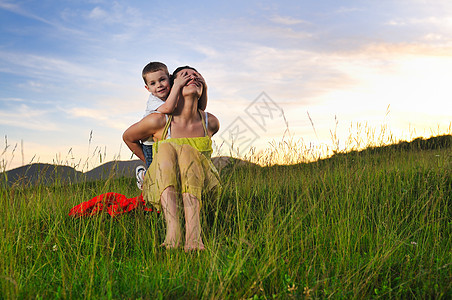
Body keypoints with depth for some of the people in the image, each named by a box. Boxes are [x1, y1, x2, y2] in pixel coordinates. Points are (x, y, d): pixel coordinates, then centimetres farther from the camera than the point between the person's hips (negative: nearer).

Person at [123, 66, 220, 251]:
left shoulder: (210, 123, -1)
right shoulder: (159, 121, -8)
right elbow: (128, 137, 12)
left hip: (198, 187, 1)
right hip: (162, 188, -1)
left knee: (186, 150, -29)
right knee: (165, 147, -29)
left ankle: (193, 234, -47)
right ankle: (173, 229, -49)